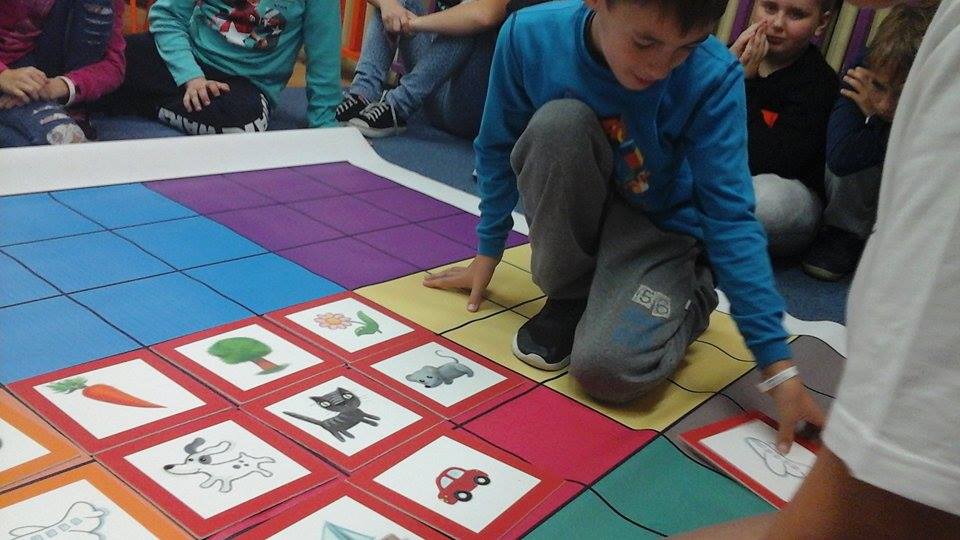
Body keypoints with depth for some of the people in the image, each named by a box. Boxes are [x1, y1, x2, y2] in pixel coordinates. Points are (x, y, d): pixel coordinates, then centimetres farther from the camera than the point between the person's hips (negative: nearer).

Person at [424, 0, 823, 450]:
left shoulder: (712, 78, -25)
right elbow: (498, 149, -5)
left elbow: (730, 217, -24)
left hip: (658, 229, -2)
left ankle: (691, 295, 8)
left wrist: (778, 366, -25)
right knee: (560, 120, -31)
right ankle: (568, 297, -7)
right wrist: (488, 252, 2)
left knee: (606, 368, -28)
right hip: (570, 214, 2)